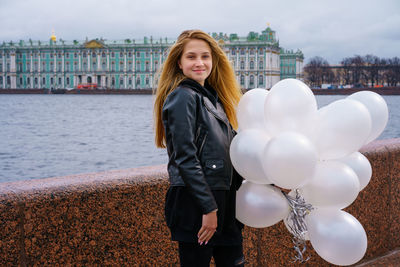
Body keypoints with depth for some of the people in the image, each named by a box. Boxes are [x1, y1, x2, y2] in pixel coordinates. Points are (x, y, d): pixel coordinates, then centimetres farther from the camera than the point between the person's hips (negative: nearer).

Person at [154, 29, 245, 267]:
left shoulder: (212, 96, 16)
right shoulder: (183, 97, -10)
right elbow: (185, 158, -18)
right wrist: (209, 209, -20)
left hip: (223, 199, 9)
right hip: (194, 203, -9)